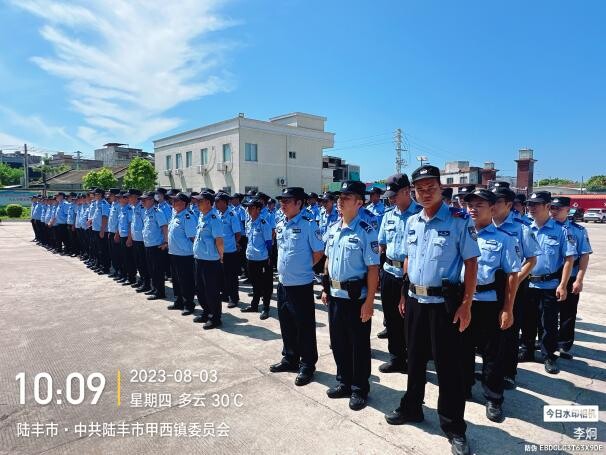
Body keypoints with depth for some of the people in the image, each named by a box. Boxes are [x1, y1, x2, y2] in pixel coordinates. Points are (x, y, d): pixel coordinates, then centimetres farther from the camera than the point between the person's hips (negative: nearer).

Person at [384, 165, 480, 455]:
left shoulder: (459, 220, -10)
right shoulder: (412, 222, 8)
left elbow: (471, 262, -10)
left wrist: (466, 304, -14)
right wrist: (404, 296, 14)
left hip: (444, 303, -5)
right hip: (414, 300, 6)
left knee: (448, 365, 4)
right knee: (415, 358, 19)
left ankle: (454, 428, 22)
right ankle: (411, 408, 39)